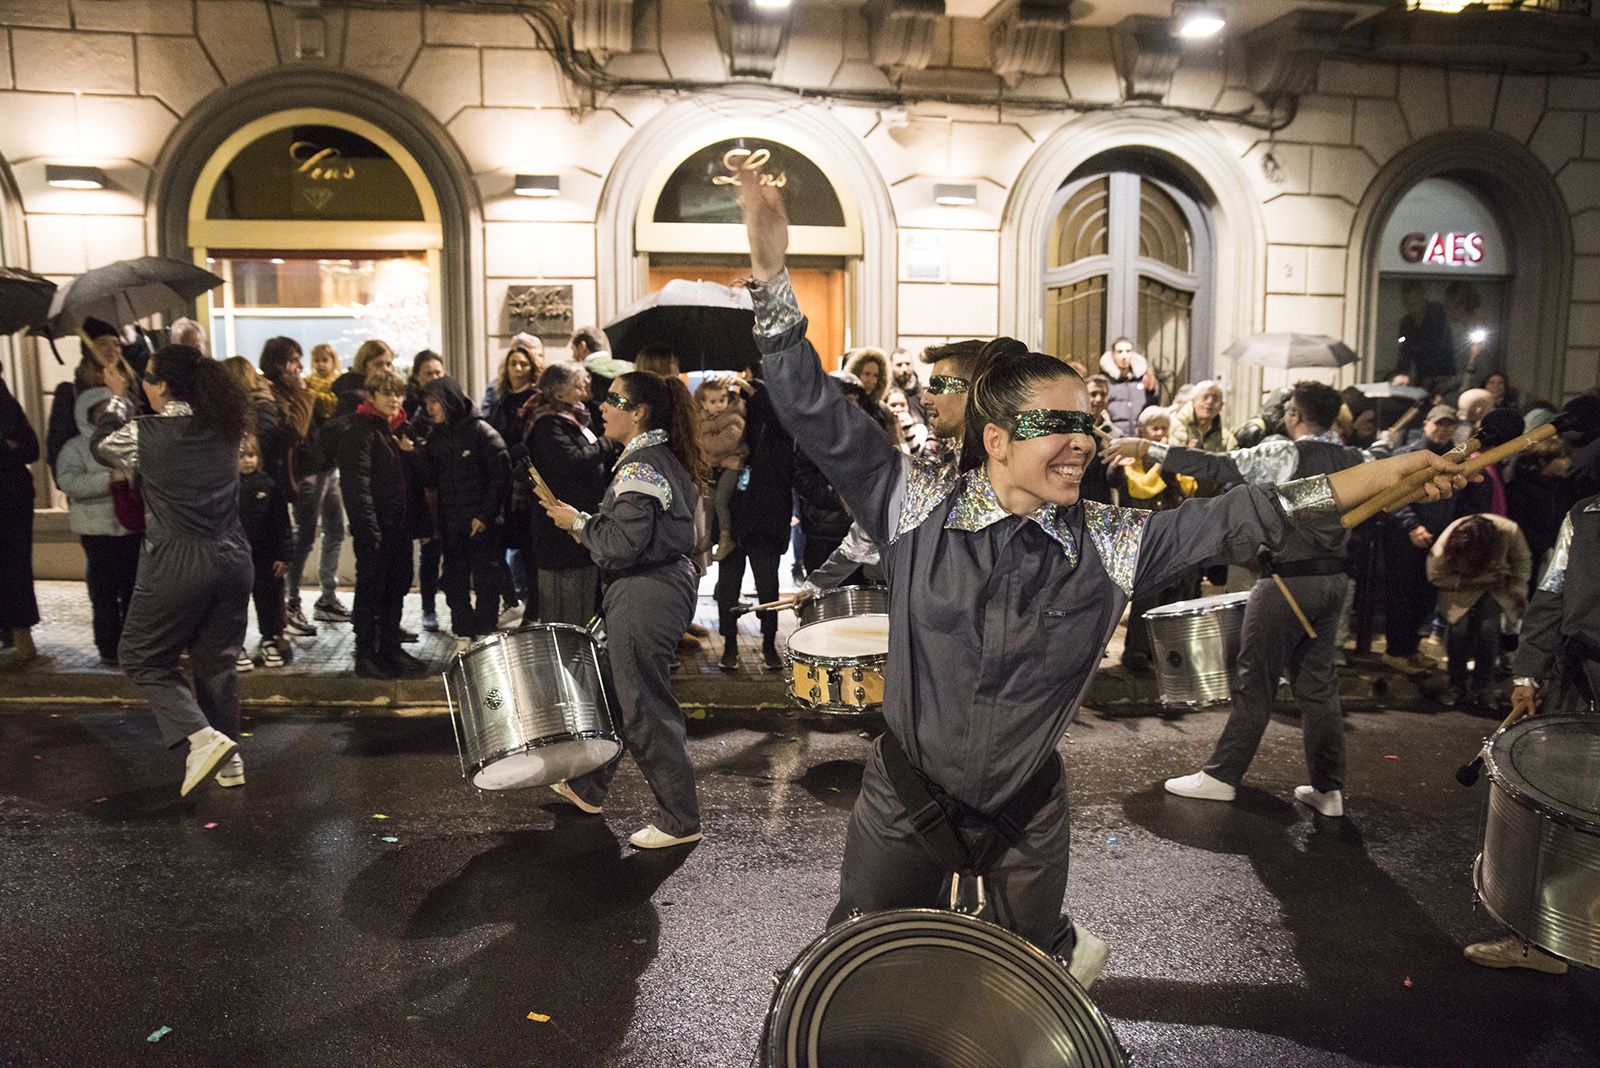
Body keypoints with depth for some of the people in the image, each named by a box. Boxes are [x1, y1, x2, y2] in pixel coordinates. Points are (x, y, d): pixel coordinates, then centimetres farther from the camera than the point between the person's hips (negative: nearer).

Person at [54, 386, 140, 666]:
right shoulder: (75, 448, 0)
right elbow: (68, 482, -15)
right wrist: (111, 478, -25)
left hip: (134, 526, 4)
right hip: (99, 530, -3)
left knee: (134, 588, 10)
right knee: (104, 591, 2)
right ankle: (109, 648, 11)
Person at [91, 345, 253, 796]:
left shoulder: (146, 433, -12)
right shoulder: (224, 428, 2)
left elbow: (102, 445, 10)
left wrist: (119, 397, 23)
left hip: (177, 565, -5)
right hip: (232, 560, 5)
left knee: (143, 657, 12)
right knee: (217, 660, 16)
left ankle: (204, 737, -5)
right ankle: (229, 761, 22)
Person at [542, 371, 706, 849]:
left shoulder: (639, 467, -19)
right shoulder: (666, 459, 12)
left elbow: (625, 543, -24)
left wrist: (578, 523, -9)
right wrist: (591, 524, 14)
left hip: (644, 596, -11)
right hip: (671, 581, 11)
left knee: (643, 708, -1)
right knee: (614, 688, 23)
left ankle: (680, 821, 10)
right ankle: (588, 787, 40)